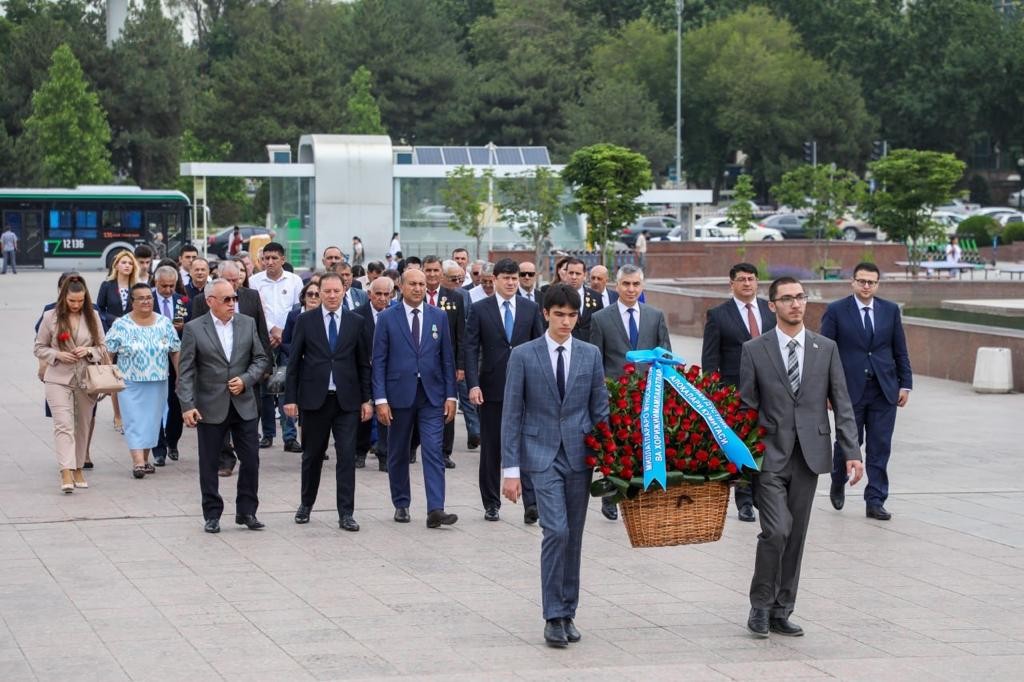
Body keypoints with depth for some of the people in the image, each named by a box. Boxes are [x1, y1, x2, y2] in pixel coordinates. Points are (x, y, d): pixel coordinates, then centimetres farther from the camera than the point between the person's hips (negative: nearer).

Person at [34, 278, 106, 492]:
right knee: (63, 425, -14)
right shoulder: (50, 317, -1)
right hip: (58, 380, -3)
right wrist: (57, 355, -13)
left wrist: (89, 351, -11)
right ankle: (66, 474, -21)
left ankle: (78, 469, 23)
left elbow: (102, 348, 10)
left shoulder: (93, 316, 4)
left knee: (83, 426, 10)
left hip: (86, 380, 3)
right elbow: (39, 348, 5)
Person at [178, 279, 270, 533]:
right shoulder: (194, 329, -5)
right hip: (210, 407, -3)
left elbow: (261, 359, 9)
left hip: (244, 405, 3)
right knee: (209, 464, 4)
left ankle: (246, 511, 16)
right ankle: (212, 515, 15)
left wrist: (246, 380, -9)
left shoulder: (247, 324, 5)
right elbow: (186, 371, -6)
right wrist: (187, 405, -15)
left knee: (251, 460, 3)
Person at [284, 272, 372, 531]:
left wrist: (366, 399, 3)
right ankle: (306, 504, 29)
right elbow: (294, 361, 2)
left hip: (347, 400, 0)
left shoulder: (356, 322, 5)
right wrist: (290, 398, -3)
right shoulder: (306, 320, 2)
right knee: (312, 455, 11)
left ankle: (346, 514, -2)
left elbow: (364, 363, 7)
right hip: (314, 398, 0)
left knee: (347, 456, -4)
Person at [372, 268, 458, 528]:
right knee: (398, 455, 10)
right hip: (399, 395, -1)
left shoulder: (439, 317, 6)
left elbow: (447, 358, 8)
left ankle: (435, 510, -14)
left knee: (434, 452, -9)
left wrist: (450, 395, 1)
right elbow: (379, 361, -2)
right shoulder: (387, 318, 0)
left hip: (432, 396, 1)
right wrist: (380, 399, -9)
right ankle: (401, 505, 23)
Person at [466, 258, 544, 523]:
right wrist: (473, 385, -12)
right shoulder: (480, 309, 2)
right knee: (491, 448, 7)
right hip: (491, 389, 0)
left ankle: (531, 502, -12)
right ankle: (491, 504, 16)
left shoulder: (531, 309, 6)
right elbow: (471, 349, -2)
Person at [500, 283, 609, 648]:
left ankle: (567, 612, 18)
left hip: (579, 455, 3)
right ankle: (554, 616, -8)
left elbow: (600, 409, 9)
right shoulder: (523, 355, -2)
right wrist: (510, 469, -6)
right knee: (556, 530, -15)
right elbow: (511, 414, -2)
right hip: (542, 455, -3)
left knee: (573, 537, 7)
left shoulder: (590, 355, 6)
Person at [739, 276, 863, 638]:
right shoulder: (754, 350, 1)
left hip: (809, 455, 3)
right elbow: (746, 405, 2)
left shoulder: (826, 349, 7)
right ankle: (761, 606, 1)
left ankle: (781, 612, 16)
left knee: (796, 536, 6)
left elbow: (842, 404, 6)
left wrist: (851, 452, -2)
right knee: (776, 530, -15)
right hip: (769, 455, -3)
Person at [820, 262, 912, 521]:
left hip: (884, 390, 2)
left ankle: (875, 501, 6)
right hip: (850, 390, -2)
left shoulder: (890, 310, 8)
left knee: (880, 448, 1)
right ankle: (838, 484, 33)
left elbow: (900, 351, 11)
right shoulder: (836, 311, -1)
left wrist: (905, 384, 5)